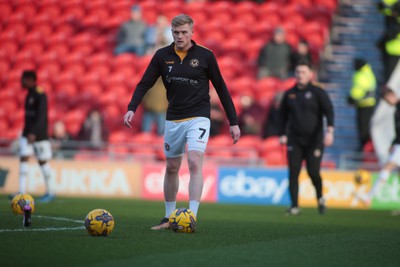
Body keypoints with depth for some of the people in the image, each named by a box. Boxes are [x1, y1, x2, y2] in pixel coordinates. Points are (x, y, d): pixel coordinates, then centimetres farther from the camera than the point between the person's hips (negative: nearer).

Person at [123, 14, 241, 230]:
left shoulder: (205, 56, -4)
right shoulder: (162, 56, 1)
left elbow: (221, 88, 2)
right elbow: (144, 84, 3)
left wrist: (233, 122, 1)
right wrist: (132, 108, -14)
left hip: (198, 118, -4)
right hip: (173, 119, 4)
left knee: (195, 163, -20)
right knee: (171, 168, 13)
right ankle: (169, 218, 27)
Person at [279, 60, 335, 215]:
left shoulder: (317, 92, -3)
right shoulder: (289, 94, 9)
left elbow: (329, 110, -11)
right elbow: (284, 115, 20)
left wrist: (329, 131, -24)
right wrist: (283, 134, 12)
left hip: (314, 140, -3)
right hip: (294, 140, 3)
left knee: (313, 172, -6)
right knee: (293, 173, -6)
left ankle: (320, 198, 23)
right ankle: (295, 206, -2)